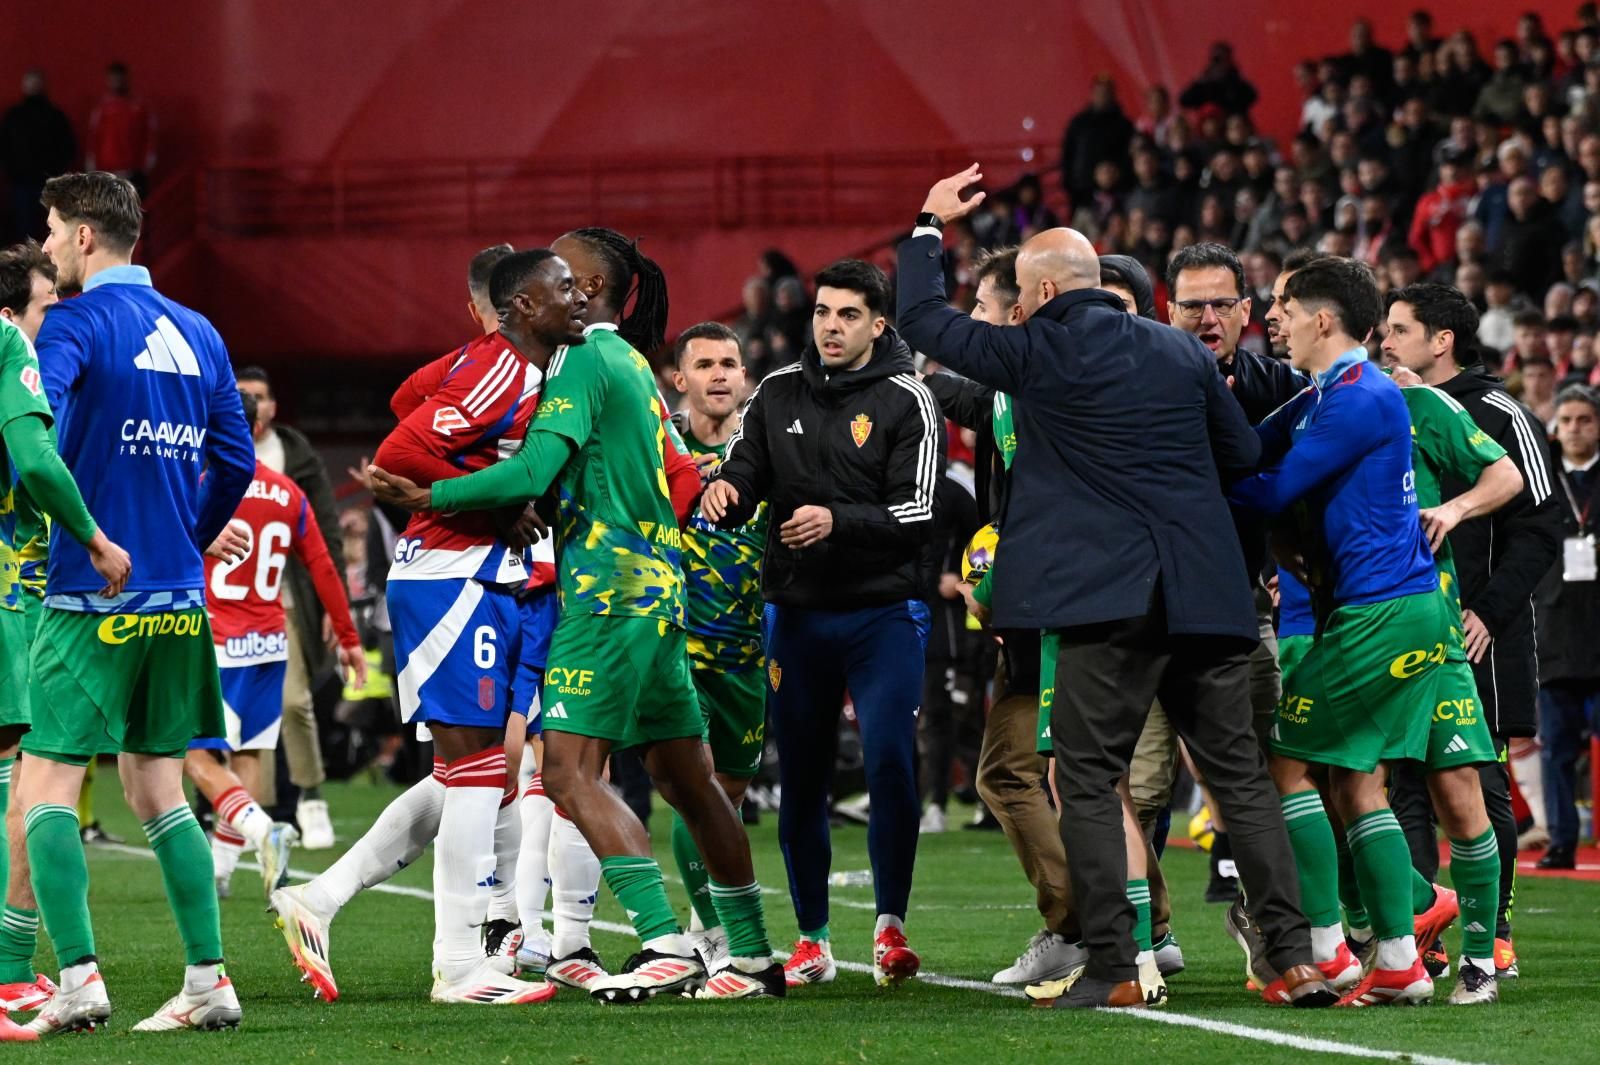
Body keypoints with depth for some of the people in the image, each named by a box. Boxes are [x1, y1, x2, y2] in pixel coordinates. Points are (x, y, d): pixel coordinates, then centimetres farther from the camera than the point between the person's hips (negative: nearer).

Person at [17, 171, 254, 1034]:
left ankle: (78, 978, -15)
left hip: (92, 598, -7)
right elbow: (235, 462, 14)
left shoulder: (75, 325, -8)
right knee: (157, 790, 13)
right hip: (178, 599, 7)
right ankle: (208, 983, 8)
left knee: (46, 787, -4)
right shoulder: (197, 334, 12)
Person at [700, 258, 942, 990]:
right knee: (801, 781, 6)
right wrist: (724, 494, -18)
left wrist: (838, 521, -25)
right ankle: (813, 941, 15)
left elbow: (917, 514, -11)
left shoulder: (905, 402, -4)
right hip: (797, 615, 4)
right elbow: (741, 477, 6)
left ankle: (889, 929, -5)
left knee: (891, 761, -15)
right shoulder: (778, 395, 8)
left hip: (882, 613, -4)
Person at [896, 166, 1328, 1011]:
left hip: (1109, 597, -5)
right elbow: (1243, 454, 16)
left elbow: (923, 321, 7)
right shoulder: (1183, 353, 10)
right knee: (1240, 775, 8)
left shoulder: (1040, 355, -3)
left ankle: (1112, 967, -6)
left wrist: (928, 225, 19)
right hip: (1205, 595, 5)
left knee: (1088, 781, 1)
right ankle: (1294, 956, 2)